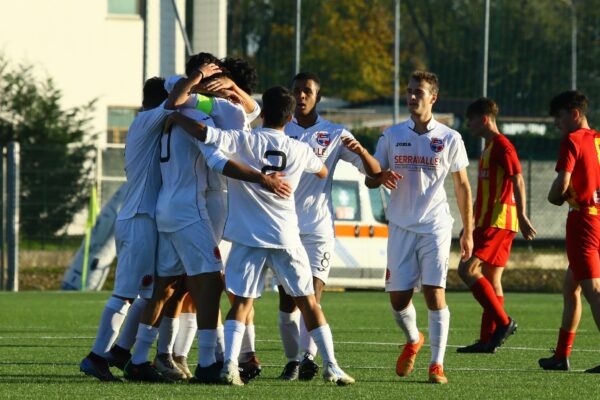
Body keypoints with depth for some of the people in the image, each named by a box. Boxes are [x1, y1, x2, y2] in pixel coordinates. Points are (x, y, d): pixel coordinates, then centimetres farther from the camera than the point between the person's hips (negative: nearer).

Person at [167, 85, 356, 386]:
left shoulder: (244, 141, -7)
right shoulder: (300, 150, 3)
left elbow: (202, 132, -16)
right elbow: (323, 173, 23)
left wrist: (175, 117, 2)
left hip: (248, 237, -1)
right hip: (287, 237, 1)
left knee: (241, 302, 3)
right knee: (308, 302, 9)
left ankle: (230, 363, -14)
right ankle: (331, 366, 8)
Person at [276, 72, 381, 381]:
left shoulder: (335, 135, 5)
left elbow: (374, 172, 1)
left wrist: (360, 150, -20)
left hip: (318, 228, -2)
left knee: (312, 294, -13)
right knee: (287, 298, 1)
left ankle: (309, 356, -17)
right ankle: (292, 360, 8)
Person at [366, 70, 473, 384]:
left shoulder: (449, 139, 1)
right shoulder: (392, 135, 7)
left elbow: (462, 186, 7)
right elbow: (370, 179, 11)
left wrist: (468, 232, 5)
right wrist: (381, 177, -15)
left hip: (435, 227, -2)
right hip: (401, 227, 2)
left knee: (435, 293, -12)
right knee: (398, 297, 2)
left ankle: (437, 364, -8)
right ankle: (413, 340, 32)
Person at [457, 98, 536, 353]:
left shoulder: (501, 145, -10)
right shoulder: (489, 147, 20)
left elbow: (518, 181, -18)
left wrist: (521, 216, -24)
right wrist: (472, 224, 29)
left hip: (497, 221, -10)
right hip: (490, 221, 10)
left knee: (467, 269, -15)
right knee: (491, 279, 7)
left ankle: (503, 321, -16)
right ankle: (488, 339, 7)